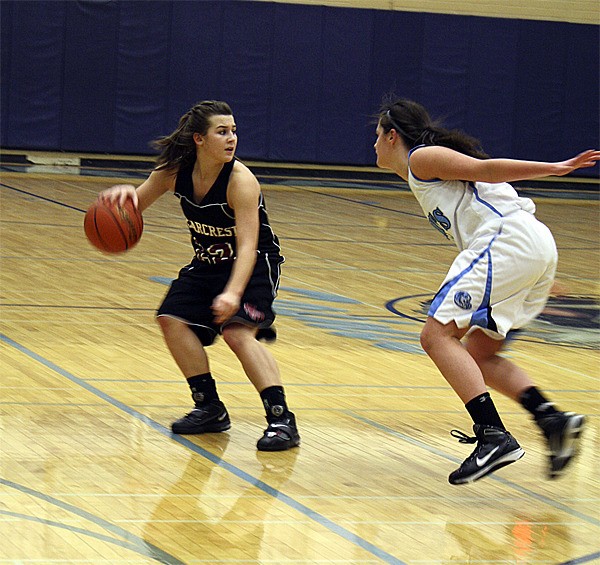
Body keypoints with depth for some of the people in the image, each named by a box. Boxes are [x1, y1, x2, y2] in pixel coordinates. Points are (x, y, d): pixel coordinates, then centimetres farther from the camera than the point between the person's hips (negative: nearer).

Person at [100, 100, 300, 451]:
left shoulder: (241, 181, -27)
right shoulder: (175, 172, -11)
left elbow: (247, 245, -34)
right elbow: (136, 204, 1)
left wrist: (233, 293, -48)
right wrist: (125, 193, -25)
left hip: (254, 265, -7)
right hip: (208, 264, 7)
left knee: (237, 330, -26)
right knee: (173, 319, -8)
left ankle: (282, 419, -25)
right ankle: (210, 409, 7)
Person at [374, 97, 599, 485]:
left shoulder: (422, 158, 4)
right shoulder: (432, 165, 30)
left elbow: (485, 168, -7)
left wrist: (555, 168, -15)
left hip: (509, 240, -10)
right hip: (538, 247, 10)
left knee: (438, 336, -10)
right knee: (478, 354, 15)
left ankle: (494, 436, -22)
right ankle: (553, 419, -1)